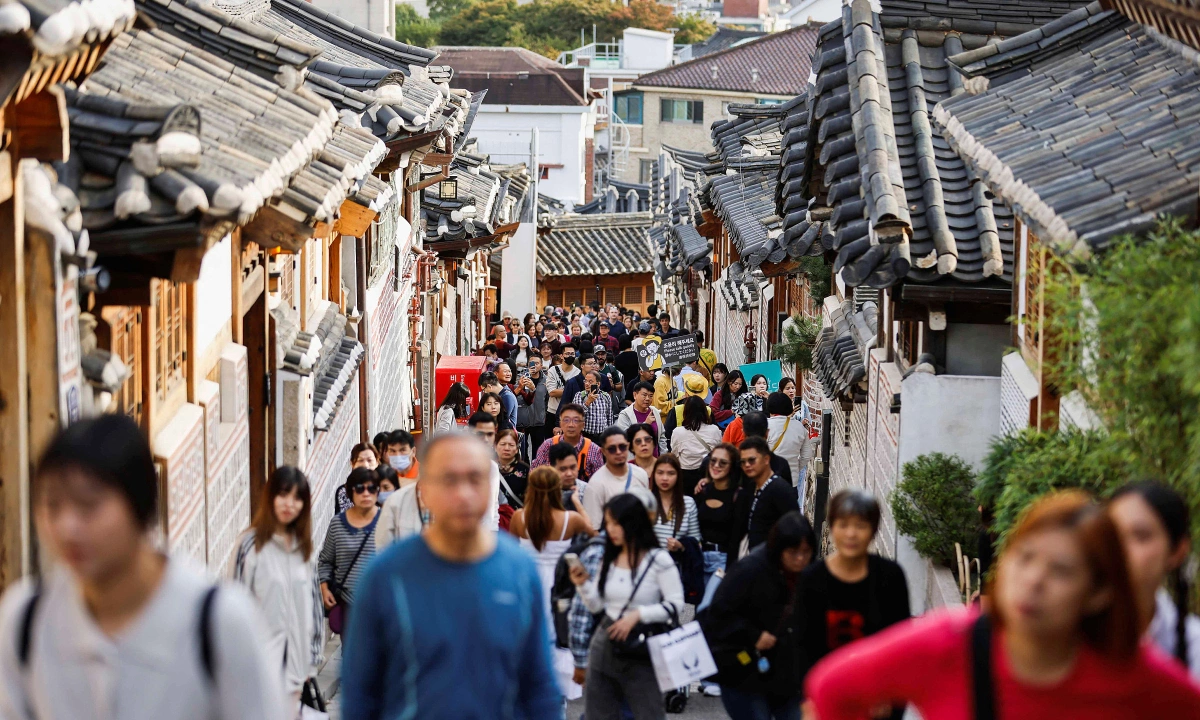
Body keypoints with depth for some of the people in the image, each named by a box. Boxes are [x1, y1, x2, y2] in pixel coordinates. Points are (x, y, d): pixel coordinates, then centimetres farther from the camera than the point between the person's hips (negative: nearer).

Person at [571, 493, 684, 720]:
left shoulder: (658, 560, -11)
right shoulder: (608, 559, 4)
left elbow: (675, 604, -12)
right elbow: (597, 606, 11)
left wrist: (638, 614, -20)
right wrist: (583, 584, -7)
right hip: (604, 648, 6)